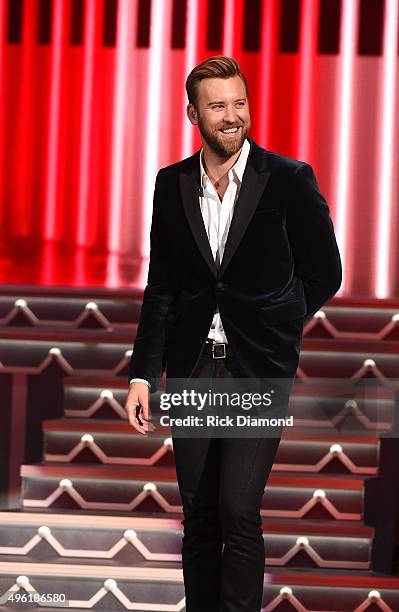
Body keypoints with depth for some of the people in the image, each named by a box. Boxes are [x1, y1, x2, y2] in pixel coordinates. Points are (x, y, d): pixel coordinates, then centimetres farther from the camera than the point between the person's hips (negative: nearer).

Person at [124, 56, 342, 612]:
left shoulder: (289, 179, -6)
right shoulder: (172, 184, 5)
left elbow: (324, 274, 3)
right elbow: (161, 288, 8)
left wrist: (271, 328, 8)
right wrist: (143, 375, 3)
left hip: (258, 369, -4)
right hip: (193, 367, 4)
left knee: (238, 512, -11)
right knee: (199, 516, 10)